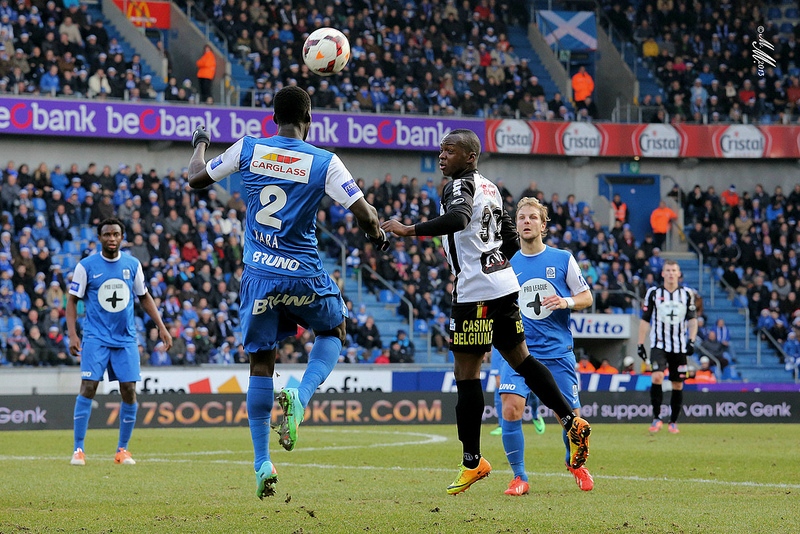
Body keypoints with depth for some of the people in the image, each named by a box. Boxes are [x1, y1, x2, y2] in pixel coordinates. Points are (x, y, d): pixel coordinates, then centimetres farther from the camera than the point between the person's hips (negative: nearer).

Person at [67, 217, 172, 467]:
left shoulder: (133, 265, 6)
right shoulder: (86, 266, -3)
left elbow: (144, 297, 17)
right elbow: (72, 300, 1)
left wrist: (161, 327, 10)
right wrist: (72, 334, -10)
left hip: (126, 338, 3)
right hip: (95, 337, -3)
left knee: (129, 391, -3)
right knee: (88, 388, -13)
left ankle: (122, 450, 10)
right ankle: (78, 449, -7)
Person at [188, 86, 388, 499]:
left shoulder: (247, 150, -1)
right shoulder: (324, 163, -7)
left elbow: (197, 179, 12)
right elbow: (364, 215, -11)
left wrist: (199, 145, 33)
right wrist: (378, 235, 12)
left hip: (259, 275, 2)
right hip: (304, 276, -2)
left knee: (261, 364, 9)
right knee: (333, 331, 25)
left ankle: (262, 464, 6)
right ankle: (301, 397, -3)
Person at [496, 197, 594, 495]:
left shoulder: (563, 259, 2)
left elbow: (586, 297, 7)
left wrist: (567, 302, -12)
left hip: (558, 350, 0)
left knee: (571, 416, 2)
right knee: (510, 408, -19)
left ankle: (575, 462, 34)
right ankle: (519, 476, -5)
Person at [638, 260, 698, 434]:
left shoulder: (687, 294, 6)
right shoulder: (653, 293, 2)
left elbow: (692, 319, 11)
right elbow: (645, 320, 7)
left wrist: (692, 341, -3)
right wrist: (641, 344, 3)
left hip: (679, 346, 2)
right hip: (659, 345, -2)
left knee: (678, 385, 4)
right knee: (657, 377, -22)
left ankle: (673, 421, 18)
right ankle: (656, 417, -12)